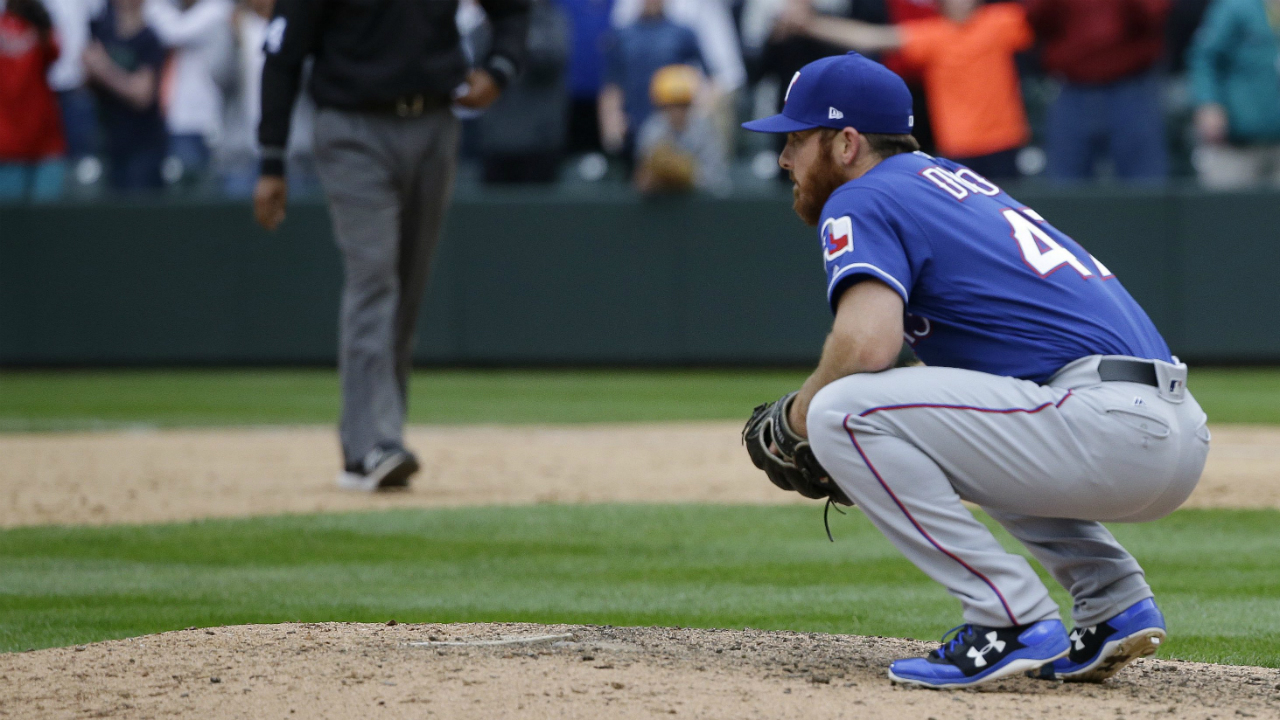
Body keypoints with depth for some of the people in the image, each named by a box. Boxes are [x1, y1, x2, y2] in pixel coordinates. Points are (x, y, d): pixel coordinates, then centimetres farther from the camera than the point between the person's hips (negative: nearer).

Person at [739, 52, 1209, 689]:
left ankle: (1012, 620, -13)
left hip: (1108, 425, -10)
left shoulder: (859, 201, 0)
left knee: (842, 412, -13)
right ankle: (1113, 603, 18)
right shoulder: (945, 177, 27)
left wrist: (789, 422, -1)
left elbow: (867, 343, -19)